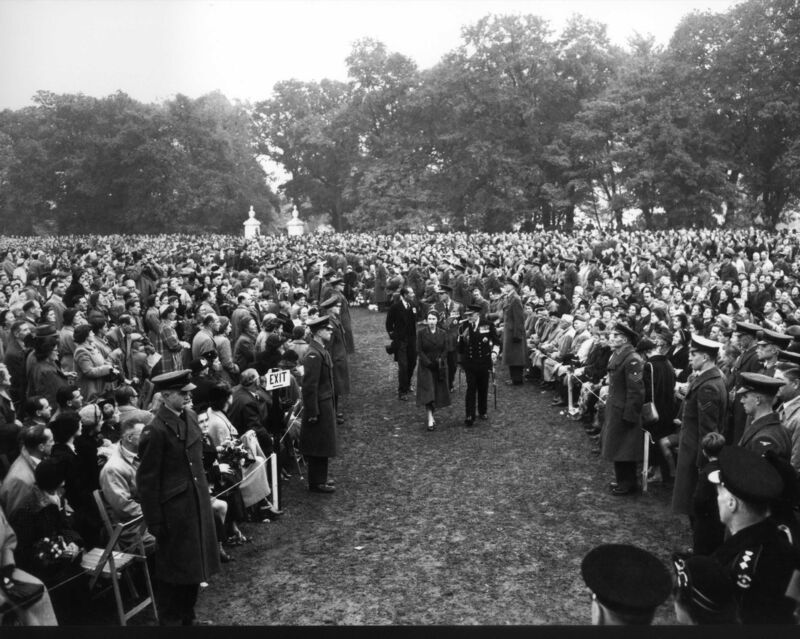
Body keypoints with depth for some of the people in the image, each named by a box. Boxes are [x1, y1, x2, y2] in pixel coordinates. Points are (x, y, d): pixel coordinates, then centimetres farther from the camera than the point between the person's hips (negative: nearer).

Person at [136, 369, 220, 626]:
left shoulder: (190, 416, 2)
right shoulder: (155, 430, -21)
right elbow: (147, 480, -16)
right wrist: (154, 521, -12)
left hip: (197, 501, 7)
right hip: (174, 507, -7)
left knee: (195, 563, 19)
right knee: (175, 567, 11)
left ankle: (188, 615, 38)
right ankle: (172, 618, 31)